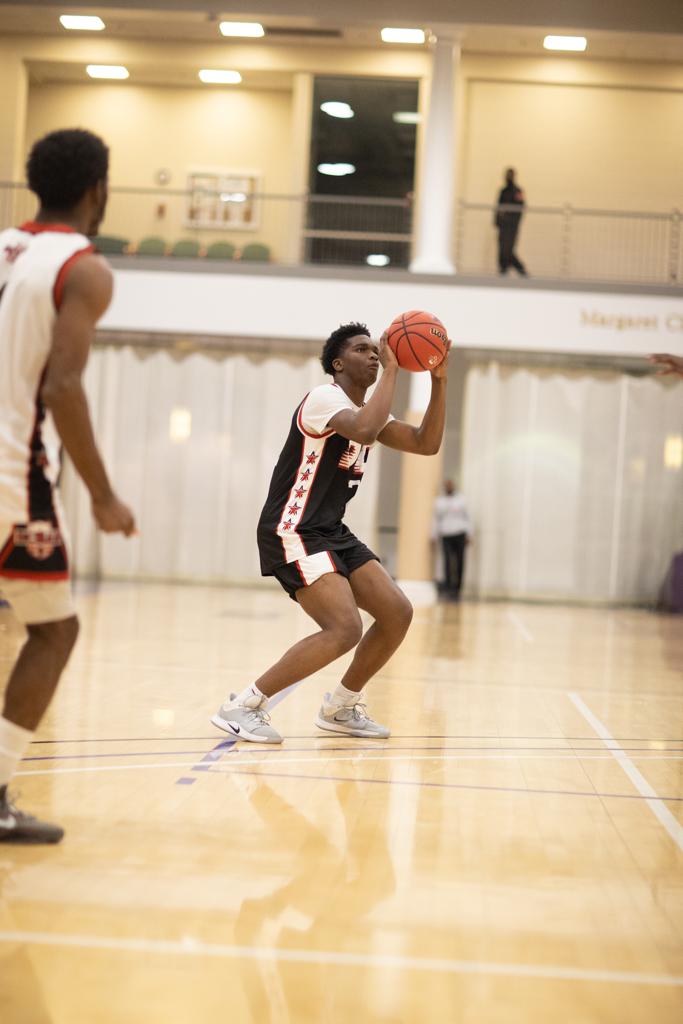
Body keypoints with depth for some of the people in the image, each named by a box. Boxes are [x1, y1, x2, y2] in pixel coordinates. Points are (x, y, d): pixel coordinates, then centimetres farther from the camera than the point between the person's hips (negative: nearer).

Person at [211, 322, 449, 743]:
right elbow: (364, 432, -35)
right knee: (345, 629, -22)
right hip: (293, 533, -10)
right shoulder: (325, 398, -14)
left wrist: (439, 379, 3)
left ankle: (341, 707, 19)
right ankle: (243, 706, -13)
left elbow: (426, 444, 13)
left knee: (398, 613, 3)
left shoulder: (367, 410, 15)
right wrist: (392, 368, -25)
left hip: (332, 533, 10)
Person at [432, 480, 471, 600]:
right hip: (446, 535, 0)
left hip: (460, 533, 0)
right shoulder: (439, 501, 10)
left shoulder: (461, 499, 9)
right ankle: (448, 587, -15)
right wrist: (434, 536, 5)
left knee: (460, 562, -2)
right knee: (448, 560, -13)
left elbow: (466, 517, 9)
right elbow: (436, 519, 11)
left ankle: (457, 587, 5)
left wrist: (468, 535, 4)